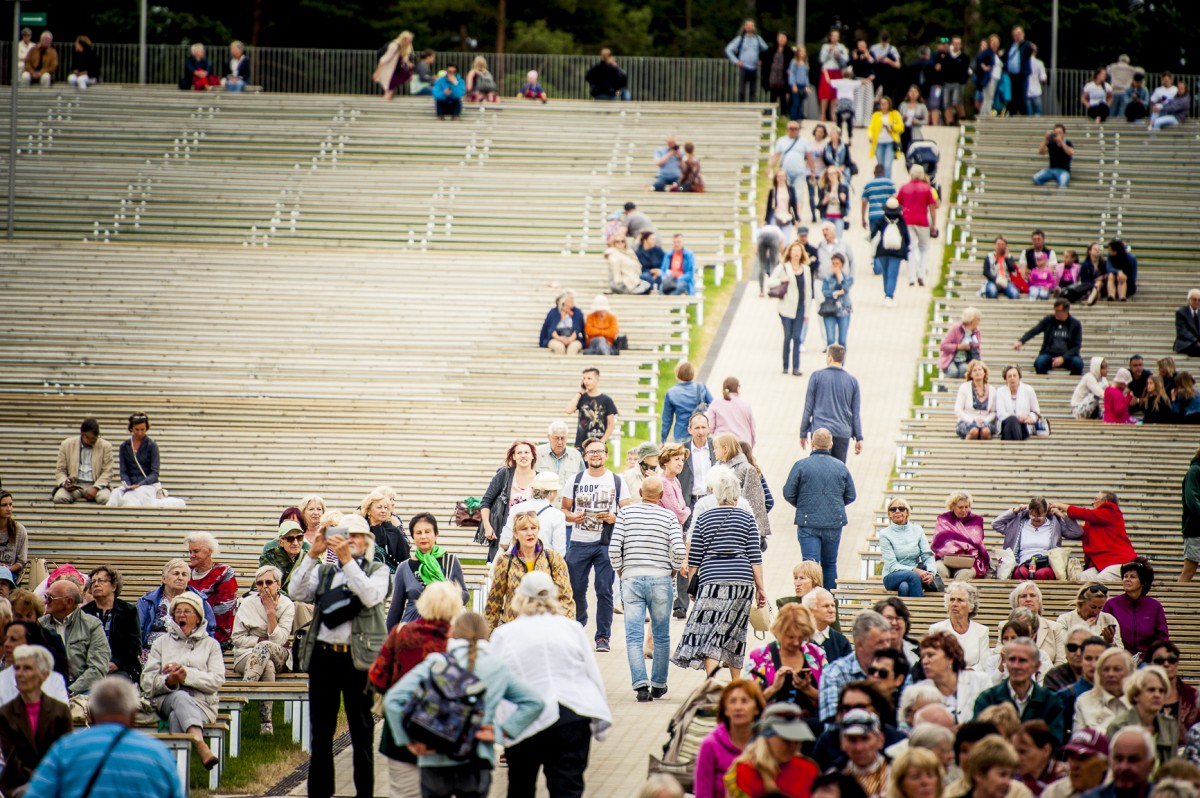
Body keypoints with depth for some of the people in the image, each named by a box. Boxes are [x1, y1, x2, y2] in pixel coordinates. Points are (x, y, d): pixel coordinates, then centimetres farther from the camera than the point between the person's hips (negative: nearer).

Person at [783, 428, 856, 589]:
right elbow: (851, 496, 8)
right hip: (834, 522, 3)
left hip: (808, 522, -3)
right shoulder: (841, 467, 2)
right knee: (830, 564, 15)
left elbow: (788, 493, -2)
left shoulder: (801, 465, -6)